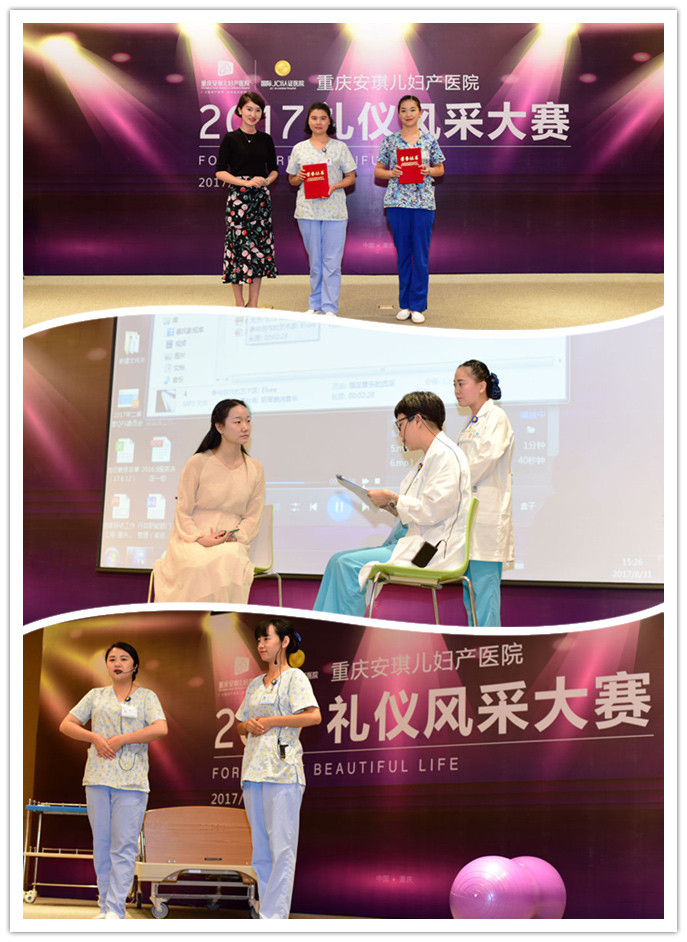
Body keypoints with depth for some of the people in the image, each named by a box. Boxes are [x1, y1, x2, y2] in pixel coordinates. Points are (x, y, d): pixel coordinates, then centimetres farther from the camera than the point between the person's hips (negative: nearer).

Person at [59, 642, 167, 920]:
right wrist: (95, 738, -6)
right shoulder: (96, 695, 16)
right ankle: (104, 906, 12)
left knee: (124, 846, -8)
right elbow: (66, 725, 11)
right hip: (98, 778, 3)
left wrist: (121, 739, -12)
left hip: (131, 779, -3)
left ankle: (115, 910, -8)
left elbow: (161, 729, -9)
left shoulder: (146, 696, 7)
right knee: (101, 844, 6)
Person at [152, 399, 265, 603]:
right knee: (204, 566, -37)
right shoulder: (198, 463, 0)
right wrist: (200, 538, -16)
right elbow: (183, 513, 2)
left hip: (230, 543, 2)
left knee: (233, 562, -35)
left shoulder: (255, 469, 10)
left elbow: (252, 518, 9)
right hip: (191, 540, -2)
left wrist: (232, 536, -11)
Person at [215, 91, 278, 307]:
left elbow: (273, 169, 17)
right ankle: (239, 304, 2)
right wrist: (246, 182, -15)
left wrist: (266, 180, -5)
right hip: (238, 198, -4)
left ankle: (253, 303, 8)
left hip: (261, 198, 4)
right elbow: (220, 172, -5)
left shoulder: (266, 140, 11)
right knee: (238, 245, -5)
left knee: (260, 245, 2)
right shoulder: (231, 139, -1)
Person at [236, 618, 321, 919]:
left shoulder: (294, 677, -1)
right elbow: (239, 726, 26)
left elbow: (314, 716, -15)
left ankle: (275, 917, -11)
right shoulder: (255, 685, 20)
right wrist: (249, 724, 2)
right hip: (253, 770, 8)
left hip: (283, 770, -8)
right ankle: (266, 912, 13)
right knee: (260, 848, 8)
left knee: (281, 848, -9)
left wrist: (270, 721, -11)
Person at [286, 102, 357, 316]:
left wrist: (335, 186, -12)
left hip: (334, 208, -2)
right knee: (315, 261, 8)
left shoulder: (339, 147, 4)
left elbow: (351, 177, 6)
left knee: (331, 261, -4)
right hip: (308, 209, 2)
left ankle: (329, 308, 1)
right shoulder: (299, 149, 8)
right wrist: (299, 178, -8)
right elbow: (291, 179, 15)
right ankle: (315, 306, 16)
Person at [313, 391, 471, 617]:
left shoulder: (446, 455, -13)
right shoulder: (429, 458, 21)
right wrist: (390, 506, 8)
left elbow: (432, 511, -22)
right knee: (338, 561, 2)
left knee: (349, 565, -20)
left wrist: (392, 498, -10)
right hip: (413, 542, 11)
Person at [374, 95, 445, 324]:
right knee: (403, 254, 6)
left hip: (423, 202, -1)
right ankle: (405, 305, 15)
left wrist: (428, 171, -9)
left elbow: (440, 169, 12)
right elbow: (378, 170, 10)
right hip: (397, 202, 1)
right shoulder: (390, 141, 6)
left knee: (421, 255, -1)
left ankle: (418, 306, 7)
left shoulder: (429, 140, 5)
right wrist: (391, 173, -10)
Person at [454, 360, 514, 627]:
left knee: (484, 582, -10)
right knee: (469, 584, 9)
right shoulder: (471, 424, 20)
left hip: (488, 512, -9)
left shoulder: (496, 418, -6)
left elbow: (485, 460, -17)